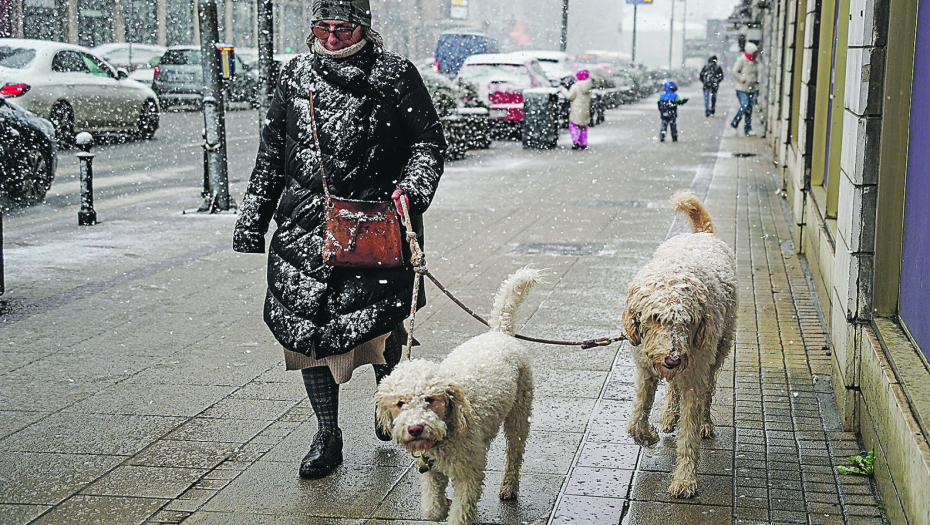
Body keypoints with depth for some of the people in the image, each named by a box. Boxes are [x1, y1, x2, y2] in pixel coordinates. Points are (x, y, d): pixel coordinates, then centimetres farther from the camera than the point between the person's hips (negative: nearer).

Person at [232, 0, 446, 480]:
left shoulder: (396, 76, 1)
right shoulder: (296, 76, 12)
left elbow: (429, 141, 2)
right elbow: (271, 156, 17)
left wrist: (412, 188, -16)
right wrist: (252, 220, 16)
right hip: (305, 228, 3)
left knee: (379, 320, -5)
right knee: (306, 323, 0)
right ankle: (327, 435, 13)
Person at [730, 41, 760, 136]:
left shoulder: (755, 62, 11)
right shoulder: (741, 60, -11)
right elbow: (734, 72, -16)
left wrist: (756, 81, 14)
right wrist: (743, 79, -18)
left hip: (751, 89, 7)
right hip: (742, 89, -7)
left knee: (749, 109, 6)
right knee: (744, 106, -18)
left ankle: (748, 128, 12)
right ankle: (735, 123, 1)